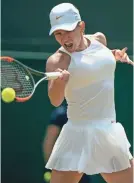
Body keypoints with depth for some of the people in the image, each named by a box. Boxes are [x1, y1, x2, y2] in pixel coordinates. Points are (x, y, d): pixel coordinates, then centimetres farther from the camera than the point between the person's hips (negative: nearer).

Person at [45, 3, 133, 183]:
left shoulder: (99, 39, 5)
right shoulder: (58, 60, -13)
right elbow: (55, 101, -28)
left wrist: (115, 56, 9)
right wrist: (58, 83, -48)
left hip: (111, 133, 6)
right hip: (80, 134, -6)